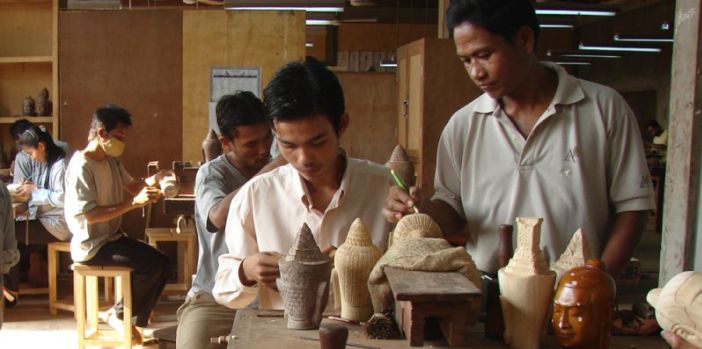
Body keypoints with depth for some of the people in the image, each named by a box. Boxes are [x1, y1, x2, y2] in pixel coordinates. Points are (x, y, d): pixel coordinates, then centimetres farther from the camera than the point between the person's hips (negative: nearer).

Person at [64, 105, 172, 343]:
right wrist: (134, 202, -32)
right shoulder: (81, 166, -21)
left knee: (163, 264, 1)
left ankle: (136, 323, 7)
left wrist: (153, 179, -7)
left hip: (113, 237, 9)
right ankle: (118, 314, 2)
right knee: (152, 264, -21)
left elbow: (132, 186, 14)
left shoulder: (112, 160, 6)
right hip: (92, 245, -9)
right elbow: (90, 215, -27)